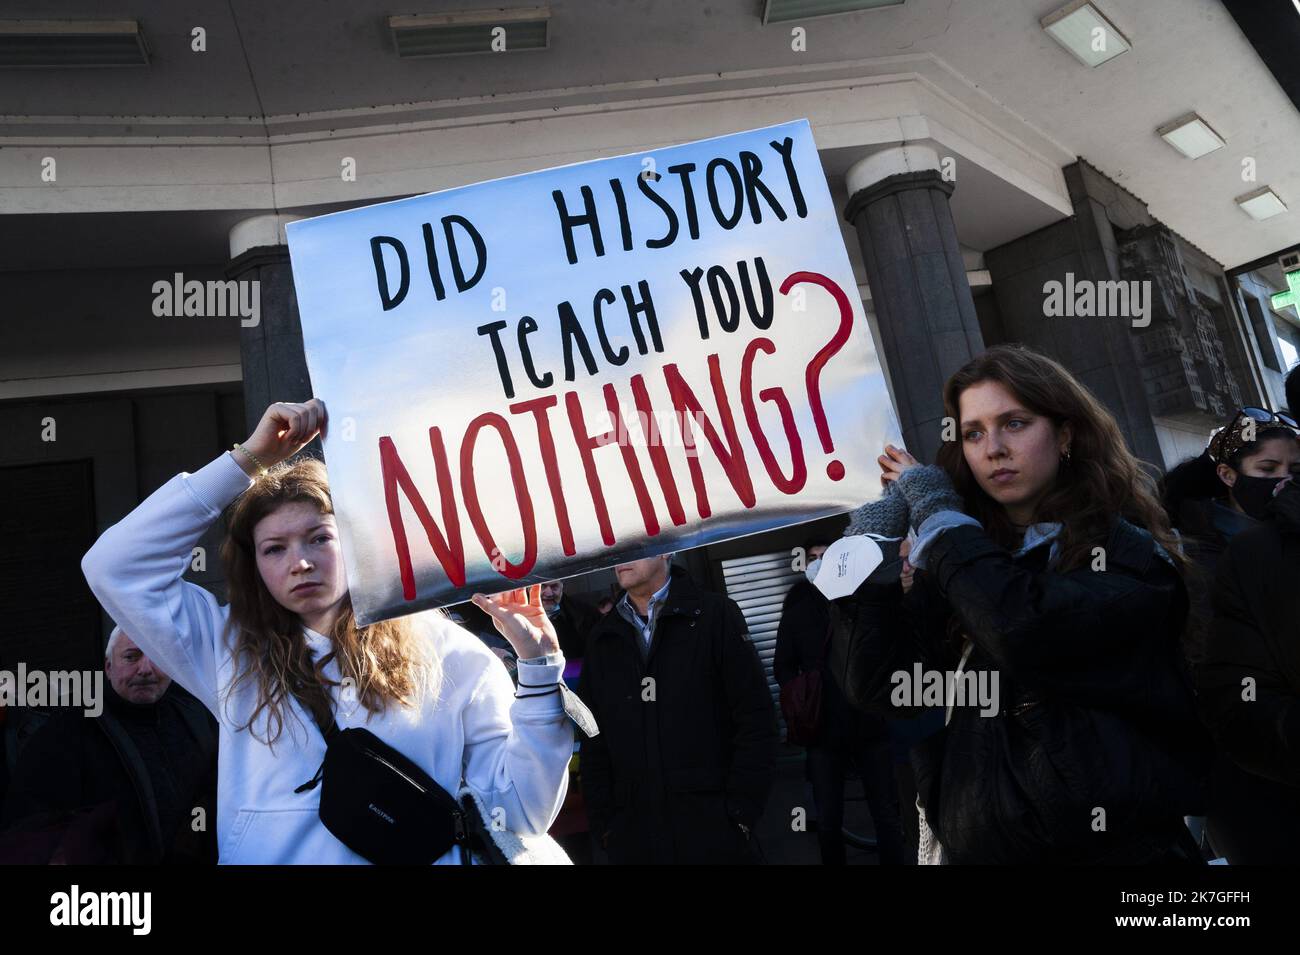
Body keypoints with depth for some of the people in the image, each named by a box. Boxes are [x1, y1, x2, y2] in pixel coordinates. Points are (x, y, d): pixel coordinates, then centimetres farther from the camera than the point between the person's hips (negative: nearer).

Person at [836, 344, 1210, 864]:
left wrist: (937, 512, -16)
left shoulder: (1128, 553, -9)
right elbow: (876, 687, -5)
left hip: (1113, 844, -4)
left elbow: (1025, 630, -30)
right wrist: (875, 545, -8)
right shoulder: (957, 569, 2)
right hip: (974, 845, 5)